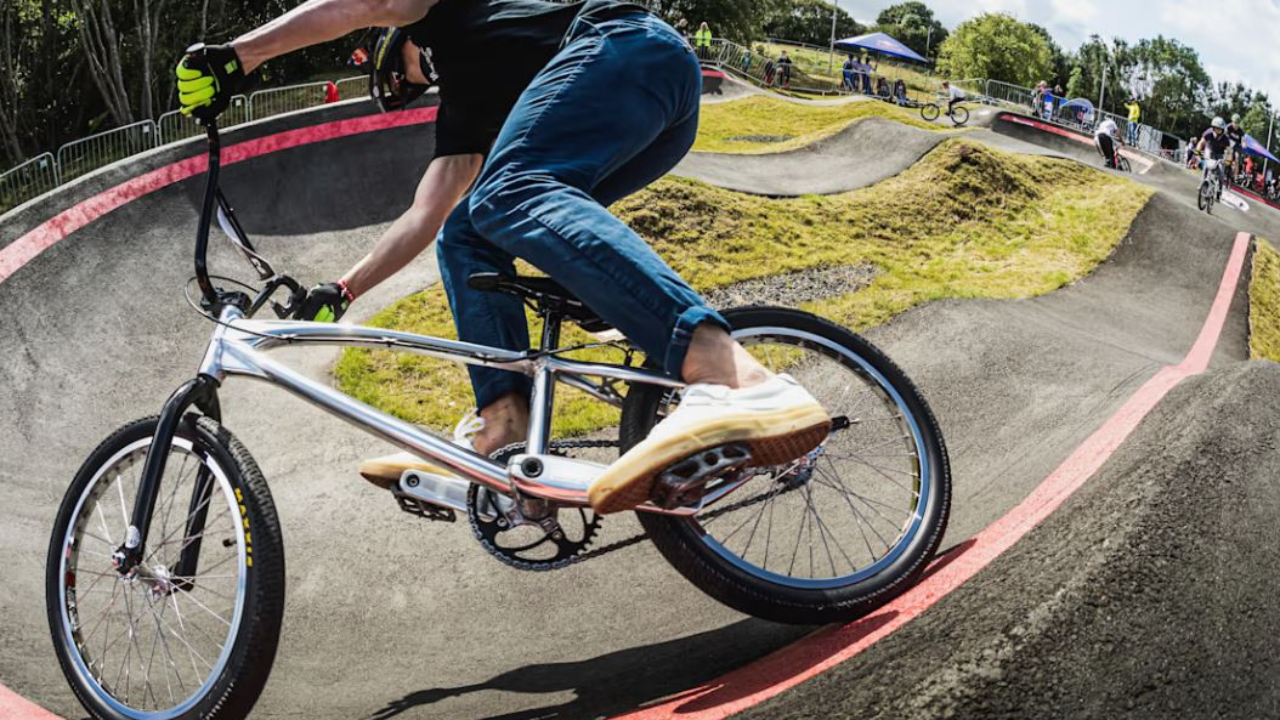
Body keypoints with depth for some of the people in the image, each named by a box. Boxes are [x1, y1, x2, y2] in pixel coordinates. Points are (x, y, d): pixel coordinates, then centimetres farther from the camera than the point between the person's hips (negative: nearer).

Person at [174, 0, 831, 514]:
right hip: (664, 130, 9)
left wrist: (236, 56, -5)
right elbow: (422, 219, 36)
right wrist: (341, 292, 39)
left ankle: (735, 378, -54)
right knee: (465, 238, 12)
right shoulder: (464, 108, 37)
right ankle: (504, 426, -12)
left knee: (508, 194, -32)